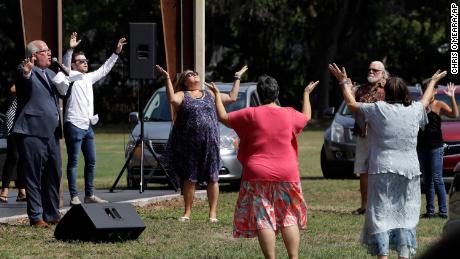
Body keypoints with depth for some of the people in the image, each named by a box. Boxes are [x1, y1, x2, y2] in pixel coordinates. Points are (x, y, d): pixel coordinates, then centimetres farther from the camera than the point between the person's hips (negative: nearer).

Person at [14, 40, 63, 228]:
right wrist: (25, 73, -51)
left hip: (51, 134, 8)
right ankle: (36, 217, 0)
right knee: (34, 177, -3)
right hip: (32, 133, -8)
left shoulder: (51, 74, 19)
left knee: (53, 177, 11)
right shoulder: (26, 72, -6)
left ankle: (52, 215, 19)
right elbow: (25, 81, -29)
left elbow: (60, 92, 36)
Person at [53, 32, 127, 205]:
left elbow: (104, 69, 27)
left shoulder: (88, 78, 16)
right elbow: (65, 65, -26)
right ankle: (74, 197, -5)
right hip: (74, 125, -8)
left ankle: (89, 195, 16)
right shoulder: (70, 77, -6)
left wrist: (116, 53, 25)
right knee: (73, 162, -4)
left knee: (91, 162, 9)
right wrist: (70, 50, -40)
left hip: (87, 126, 8)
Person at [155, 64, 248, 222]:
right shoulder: (182, 96, 6)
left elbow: (232, 97, 23)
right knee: (190, 179, 2)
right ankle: (187, 212, 11)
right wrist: (167, 78, -20)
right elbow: (172, 99, -17)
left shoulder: (209, 95, 18)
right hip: (188, 144, -2)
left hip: (210, 143, 2)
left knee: (212, 179, -1)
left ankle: (213, 212, 5)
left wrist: (237, 79, 26)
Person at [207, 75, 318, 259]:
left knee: (263, 220, -2)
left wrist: (217, 95, 19)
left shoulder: (251, 115, -7)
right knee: (289, 218, 10)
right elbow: (306, 117, 23)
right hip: (287, 175, 2)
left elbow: (223, 118, 4)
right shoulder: (289, 115, 1)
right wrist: (306, 94, 39)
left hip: (258, 175, -2)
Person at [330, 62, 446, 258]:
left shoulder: (378, 109, -6)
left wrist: (344, 82, 25)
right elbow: (425, 100, 28)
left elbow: (351, 104, 9)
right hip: (409, 169, 3)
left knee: (380, 213, 0)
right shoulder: (415, 110, 4)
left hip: (382, 169, -3)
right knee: (405, 214, 8)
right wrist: (433, 81, 48)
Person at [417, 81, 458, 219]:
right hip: (421, 147, 6)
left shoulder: (439, 105, -4)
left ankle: (443, 211, -6)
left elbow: (455, 114, -21)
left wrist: (452, 98, -30)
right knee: (427, 180, 9)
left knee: (437, 179, -8)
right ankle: (430, 211, 13)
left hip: (435, 146, -6)